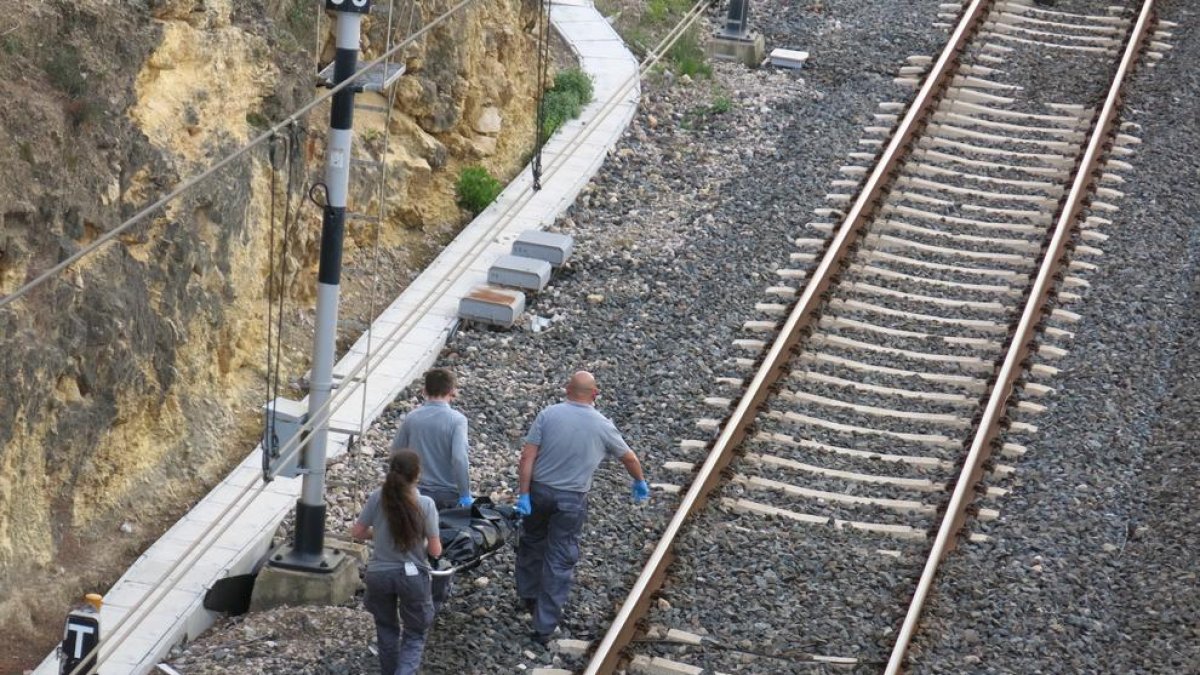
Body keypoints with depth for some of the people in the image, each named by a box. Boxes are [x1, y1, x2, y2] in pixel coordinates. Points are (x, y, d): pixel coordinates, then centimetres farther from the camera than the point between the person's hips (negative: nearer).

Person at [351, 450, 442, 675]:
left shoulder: (378, 498, -10)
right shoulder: (425, 504, -16)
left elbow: (356, 532, 0)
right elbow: (435, 551, -12)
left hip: (379, 574, 2)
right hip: (412, 576, -2)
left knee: (386, 629, 24)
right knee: (415, 635, 11)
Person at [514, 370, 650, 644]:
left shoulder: (548, 415, -7)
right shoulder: (602, 426, -5)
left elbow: (527, 457, -11)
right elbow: (629, 458, 10)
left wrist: (523, 494, -7)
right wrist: (640, 483, 28)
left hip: (539, 491, 1)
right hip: (571, 500, -1)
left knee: (531, 543, 25)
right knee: (560, 560, 3)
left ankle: (528, 596, 43)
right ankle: (545, 626, 3)